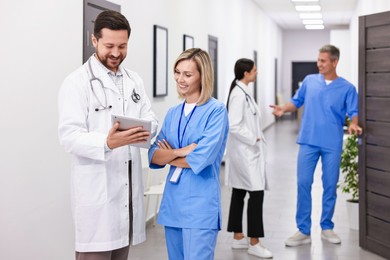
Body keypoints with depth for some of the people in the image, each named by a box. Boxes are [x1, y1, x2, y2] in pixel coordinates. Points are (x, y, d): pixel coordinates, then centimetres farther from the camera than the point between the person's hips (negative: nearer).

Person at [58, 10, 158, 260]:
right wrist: (107, 142, -34)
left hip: (129, 186, 6)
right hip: (96, 189, -6)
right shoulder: (77, 82, -8)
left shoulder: (134, 80, 13)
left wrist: (145, 130, -17)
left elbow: (151, 119, 8)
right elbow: (70, 136, -16)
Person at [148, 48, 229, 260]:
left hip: (200, 204, -7)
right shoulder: (172, 113, 12)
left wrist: (169, 156, -2)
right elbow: (153, 156, 5)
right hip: (172, 202, 7)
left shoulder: (216, 110, -8)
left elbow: (202, 158, -17)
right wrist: (179, 152, -13)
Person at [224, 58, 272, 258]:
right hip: (245, 151, -10)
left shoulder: (243, 92, 12)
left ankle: (238, 238, 20)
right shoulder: (239, 95, -18)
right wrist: (253, 140, -16)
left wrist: (255, 139, 10)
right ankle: (254, 243, -3)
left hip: (245, 151, 10)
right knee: (256, 193, -9)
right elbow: (233, 126, -24)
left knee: (239, 192, 13)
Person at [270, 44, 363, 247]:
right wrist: (283, 109, -5)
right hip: (308, 141, 1)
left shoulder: (347, 88, 2)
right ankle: (303, 230, 6)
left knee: (330, 185, 7)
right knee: (303, 184, -2)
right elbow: (297, 101, 14)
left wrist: (354, 124, -25)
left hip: (332, 144, -1)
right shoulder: (309, 81, 6)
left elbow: (354, 112, -4)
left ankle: (327, 228, 22)